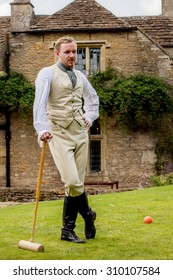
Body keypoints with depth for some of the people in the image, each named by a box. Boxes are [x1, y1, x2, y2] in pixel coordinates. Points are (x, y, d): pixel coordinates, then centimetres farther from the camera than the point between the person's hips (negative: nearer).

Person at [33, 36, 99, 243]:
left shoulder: (80, 77, 15)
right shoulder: (48, 74, -3)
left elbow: (93, 98, 33)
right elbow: (40, 102, -16)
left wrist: (90, 117, 16)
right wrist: (42, 129, -30)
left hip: (80, 133, 5)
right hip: (59, 134, -5)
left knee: (76, 183, 4)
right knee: (72, 182, -16)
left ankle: (67, 231, 13)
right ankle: (88, 214, 12)